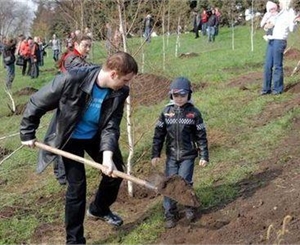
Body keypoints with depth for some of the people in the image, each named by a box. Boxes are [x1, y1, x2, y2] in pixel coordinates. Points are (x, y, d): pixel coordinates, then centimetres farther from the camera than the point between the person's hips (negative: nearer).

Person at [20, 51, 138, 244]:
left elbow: (111, 126, -19)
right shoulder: (72, 79, -35)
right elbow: (37, 104, -21)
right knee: (77, 185, -6)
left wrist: (108, 154, -36)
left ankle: (99, 209, 41)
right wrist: (27, 133, -11)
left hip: (96, 136, 5)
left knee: (115, 171, 11)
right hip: (70, 138, -5)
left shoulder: (120, 92, -22)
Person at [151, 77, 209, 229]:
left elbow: (201, 136, -3)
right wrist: (155, 154, 1)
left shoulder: (194, 113, -7)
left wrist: (204, 156, -5)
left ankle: (189, 207, 23)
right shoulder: (166, 112, -1)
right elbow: (159, 134, 3)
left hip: (188, 155, -2)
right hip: (171, 155, 2)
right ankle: (170, 214, 14)